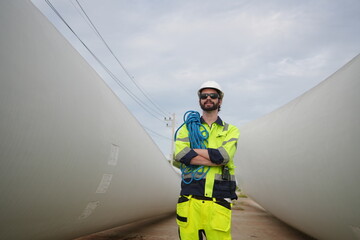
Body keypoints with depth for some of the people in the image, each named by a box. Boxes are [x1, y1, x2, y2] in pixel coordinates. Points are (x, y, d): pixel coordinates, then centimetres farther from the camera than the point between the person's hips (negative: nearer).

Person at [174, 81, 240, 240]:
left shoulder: (231, 130, 13)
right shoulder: (187, 129, 14)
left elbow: (223, 155, -8)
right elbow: (180, 155, -6)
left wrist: (192, 150, -2)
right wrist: (216, 159, -10)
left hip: (219, 201, 0)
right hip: (190, 199, 1)